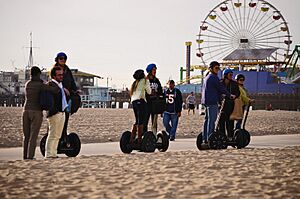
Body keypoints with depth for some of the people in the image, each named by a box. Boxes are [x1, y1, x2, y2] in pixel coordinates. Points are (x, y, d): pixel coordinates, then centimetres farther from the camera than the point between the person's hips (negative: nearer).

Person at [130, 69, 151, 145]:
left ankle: (132, 139, 8)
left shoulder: (135, 83, 23)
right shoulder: (145, 81, 4)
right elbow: (149, 91, 8)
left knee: (137, 121, 14)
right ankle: (139, 140, -13)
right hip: (140, 101, -7)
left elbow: (131, 93, 19)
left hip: (133, 101, 7)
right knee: (141, 121, -8)